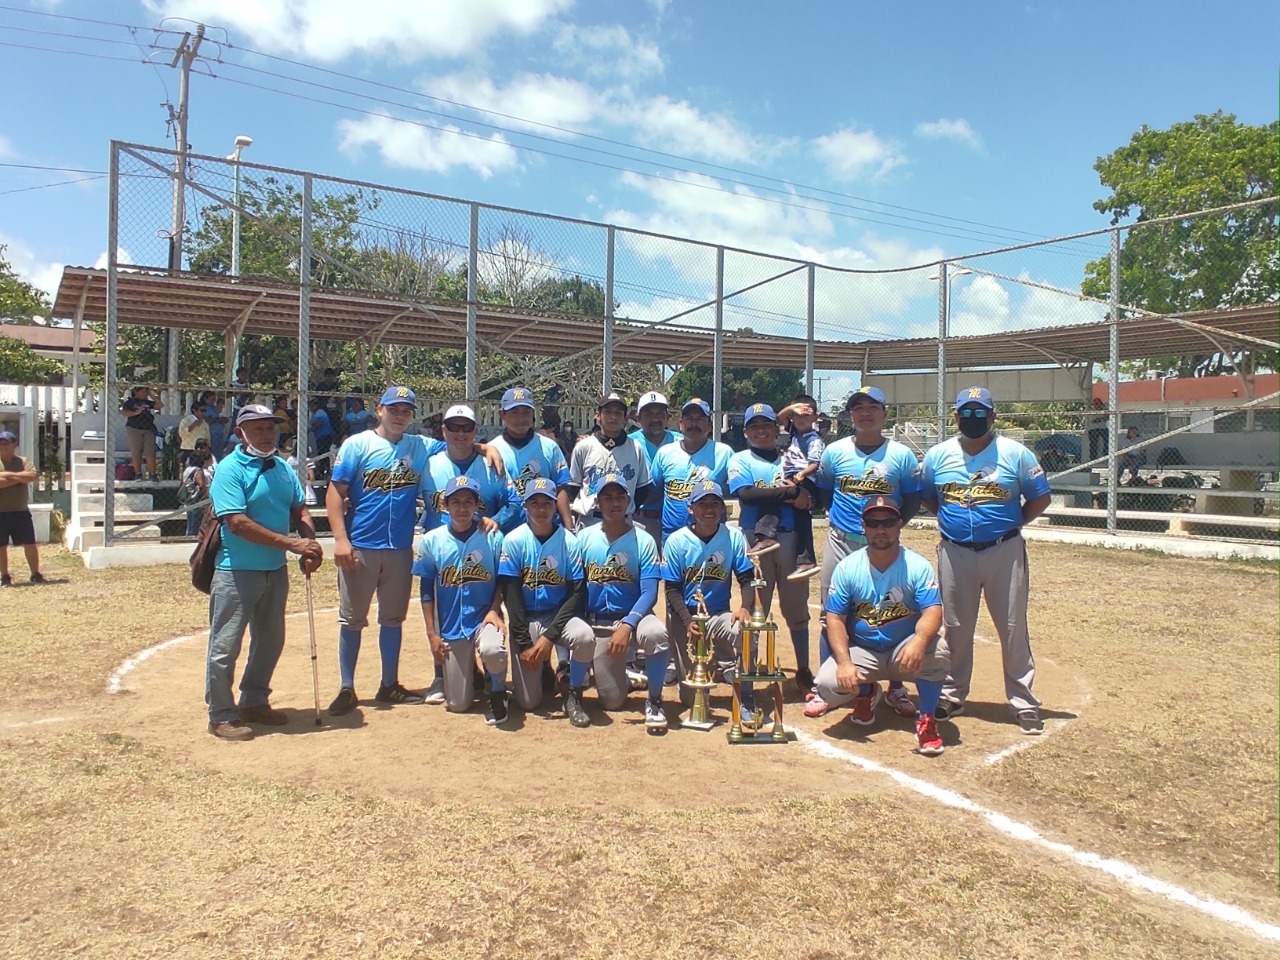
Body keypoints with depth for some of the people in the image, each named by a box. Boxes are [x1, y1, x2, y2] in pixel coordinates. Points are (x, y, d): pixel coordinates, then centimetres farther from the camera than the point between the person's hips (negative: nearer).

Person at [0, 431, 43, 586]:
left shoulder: (24, 461, 5)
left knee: (30, 543, 6)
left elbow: (32, 476, -14)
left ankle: (35, 574, 17)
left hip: (21, 512, 2)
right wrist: (20, 478, -14)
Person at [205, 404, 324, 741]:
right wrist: (291, 543, -24)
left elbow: (299, 511, 12)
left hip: (276, 570, 7)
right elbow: (237, 523, -21)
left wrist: (310, 545, -9)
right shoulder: (230, 469, -12)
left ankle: (254, 702, 33)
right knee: (225, 645, 2)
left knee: (270, 641, 17)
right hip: (237, 571, -7)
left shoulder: (283, 468, 9)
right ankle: (221, 715, 14)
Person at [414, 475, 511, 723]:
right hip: (450, 627, 2)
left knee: (492, 650, -38)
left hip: (485, 619, -2)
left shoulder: (492, 538, -4)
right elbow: (426, 591, 3)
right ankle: (468, 674, 37)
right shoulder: (431, 540, -1)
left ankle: (497, 695, -5)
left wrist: (494, 610, -13)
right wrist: (432, 634, -1)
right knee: (458, 704, 1)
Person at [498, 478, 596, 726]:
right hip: (526, 619, 0)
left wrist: (549, 635, -19)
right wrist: (524, 643, -13)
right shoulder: (513, 541, -7)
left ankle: (573, 695, -7)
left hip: (560, 614, 0)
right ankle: (542, 667, 27)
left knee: (585, 637, -34)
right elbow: (510, 595, -7)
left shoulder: (569, 541, -7)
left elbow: (578, 593, -9)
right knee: (528, 702, -8)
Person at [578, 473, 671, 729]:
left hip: (634, 617, -1)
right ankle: (627, 673, 32)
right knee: (612, 701, -5)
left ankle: (654, 700, -12)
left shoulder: (644, 541, -6)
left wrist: (627, 625, -28)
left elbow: (649, 593, -13)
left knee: (656, 633, -37)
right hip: (596, 624, 2)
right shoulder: (584, 538, 0)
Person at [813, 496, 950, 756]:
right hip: (861, 652, 1)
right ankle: (866, 693, 13)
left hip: (904, 651, -1)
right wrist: (844, 662, -24)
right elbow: (835, 618, -8)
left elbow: (933, 612, -21)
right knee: (828, 684, -25)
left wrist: (919, 641, -44)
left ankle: (927, 720, -9)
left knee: (936, 648, -33)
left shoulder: (918, 566, -9)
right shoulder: (847, 567, -6)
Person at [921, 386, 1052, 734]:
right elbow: (926, 497, 14)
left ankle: (1024, 702, 13)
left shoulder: (1015, 453, -3)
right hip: (955, 553, 2)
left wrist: (1013, 523, -4)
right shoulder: (937, 455, 2)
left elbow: (1040, 498, 3)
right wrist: (952, 517, 2)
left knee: (1013, 628, 3)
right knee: (956, 628, 11)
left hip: (1005, 552, -2)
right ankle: (952, 696, 24)